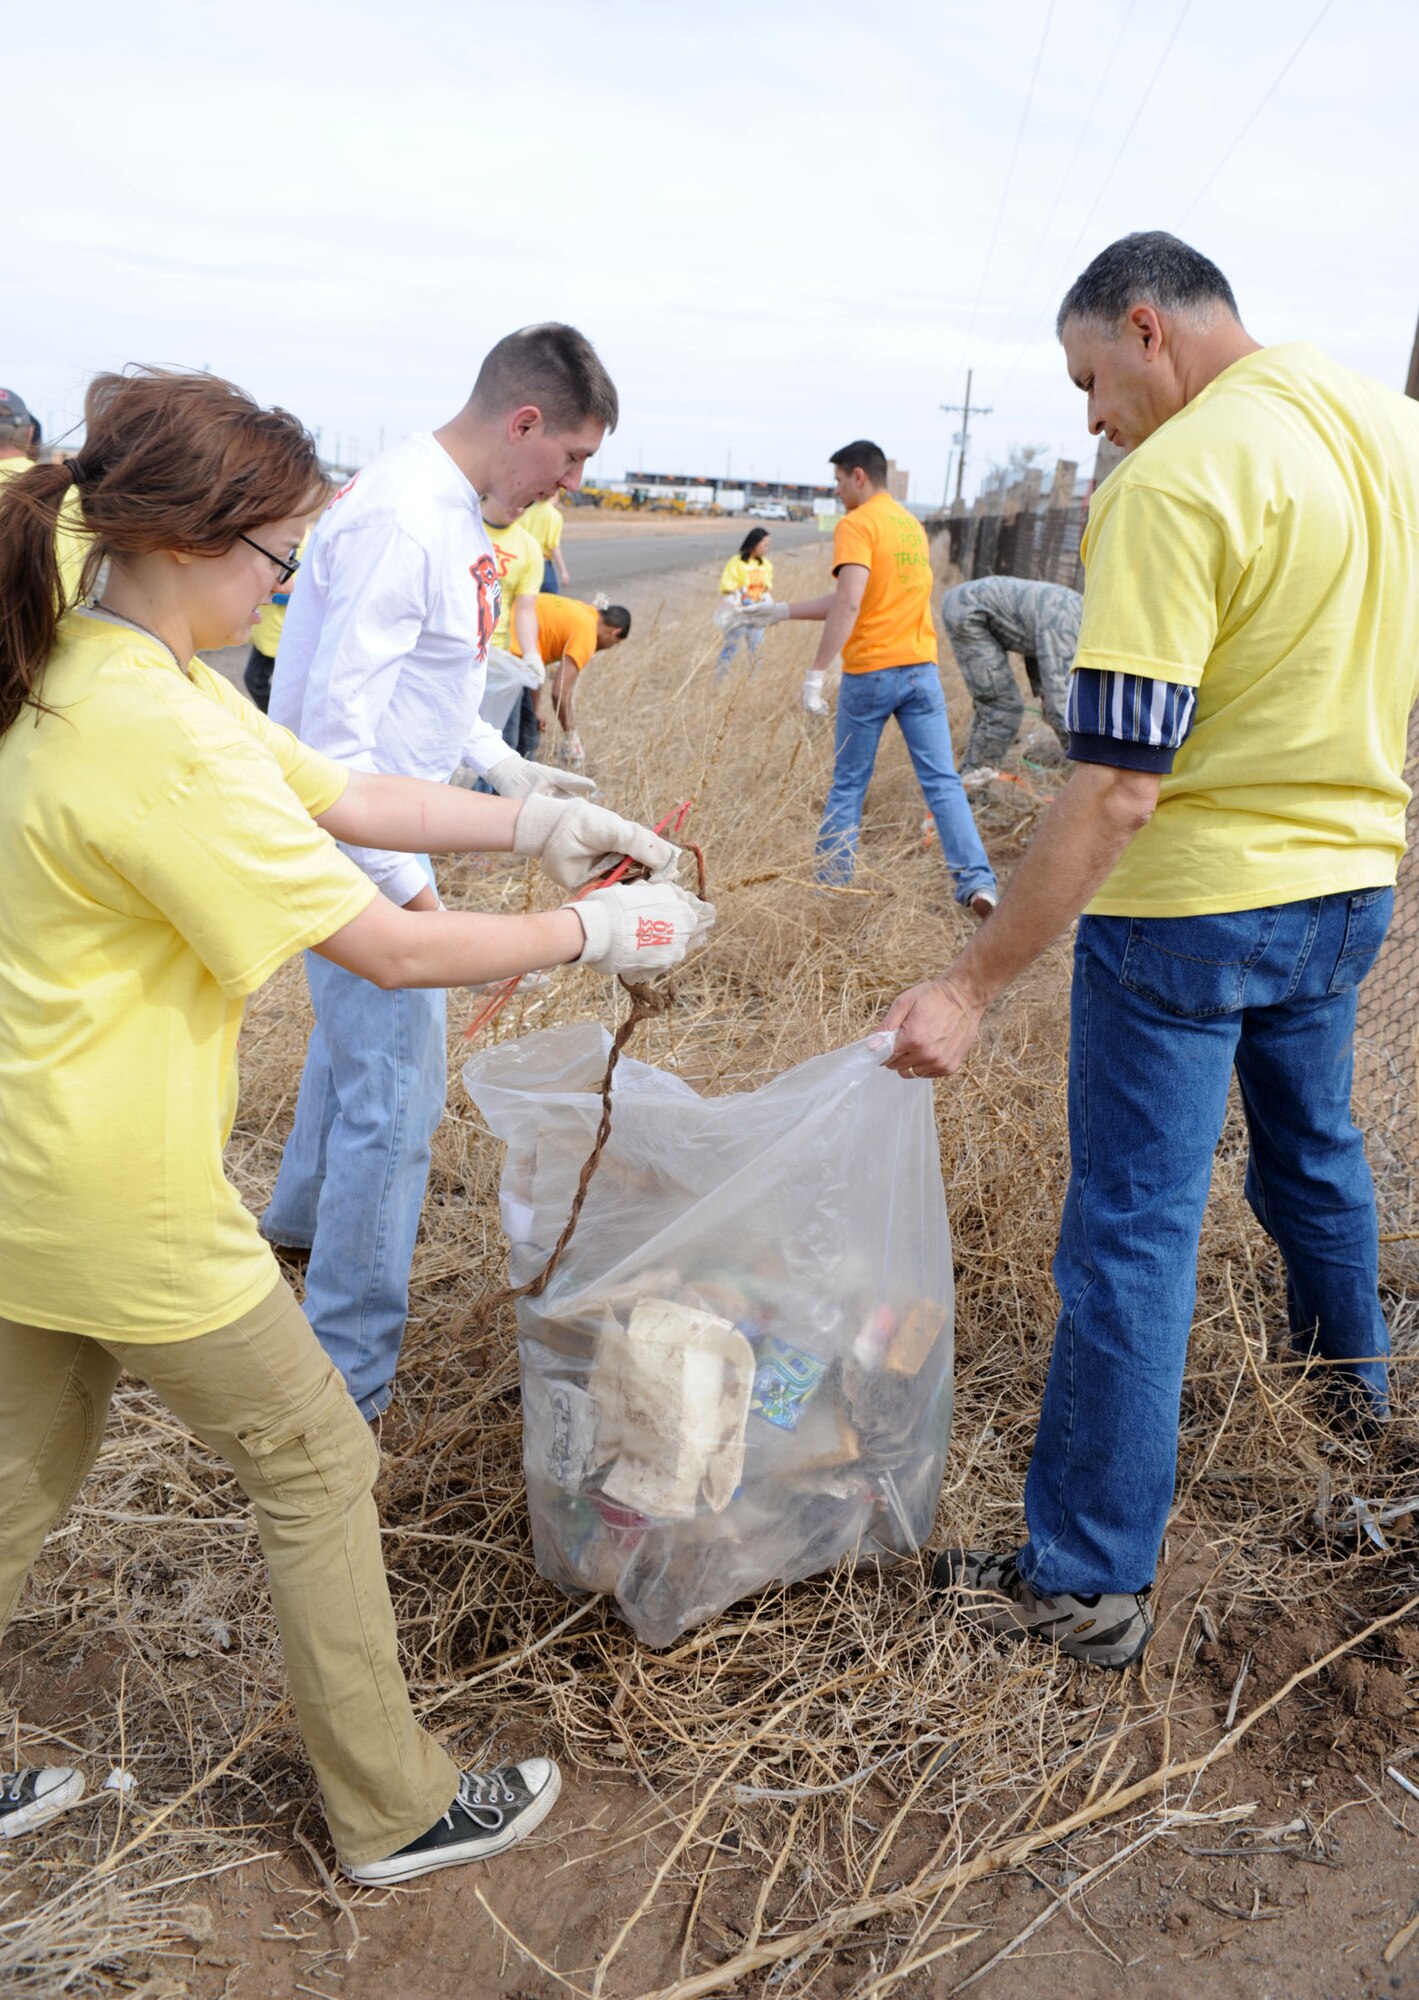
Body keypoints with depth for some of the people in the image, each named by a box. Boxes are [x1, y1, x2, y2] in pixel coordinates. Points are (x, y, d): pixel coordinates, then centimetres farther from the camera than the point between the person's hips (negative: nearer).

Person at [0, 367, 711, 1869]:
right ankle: (394, 1811, 27)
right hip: (121, 1198, -10)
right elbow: (388, 950, -23)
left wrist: (541, 825, 5)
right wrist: (595, 934, -12)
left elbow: (349, 799, 8)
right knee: (315, 1465, 8)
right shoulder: (152, 733, -26)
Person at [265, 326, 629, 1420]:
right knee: (396, 1095, -5)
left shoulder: (451, 511, 8)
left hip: (387, 831, 11)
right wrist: (410, 886, -22)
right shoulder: (400, 523, -24)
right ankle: (350, 1379, 8)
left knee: (360, 1038, 27)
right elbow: (335, 733, -26)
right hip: (357, 842, -11)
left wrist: (508, 767, 12)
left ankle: (301, 1218, 52)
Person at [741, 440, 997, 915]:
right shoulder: (912, 524, 18)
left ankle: (831, 884, 15)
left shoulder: (856, 525, -7)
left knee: (848, 786, 7)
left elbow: (849, 604, -21)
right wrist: (783, 611, 24)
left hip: (870, 673, -6)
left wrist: (816, 671, -22)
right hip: (921, 668, 6)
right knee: (943, 782, 1)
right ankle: (977, 882, -9)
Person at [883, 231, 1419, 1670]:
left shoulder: (1171, 485, -22)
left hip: (1192, 904, -8)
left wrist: (973, 985, -25)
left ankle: (1087, 1579, 10)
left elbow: (1115, 791, -28)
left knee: (1133, 1231, 0)